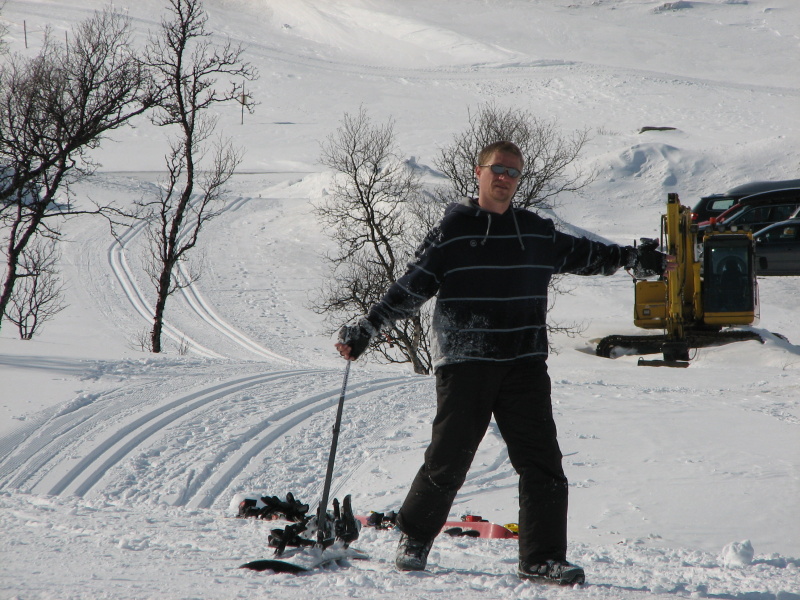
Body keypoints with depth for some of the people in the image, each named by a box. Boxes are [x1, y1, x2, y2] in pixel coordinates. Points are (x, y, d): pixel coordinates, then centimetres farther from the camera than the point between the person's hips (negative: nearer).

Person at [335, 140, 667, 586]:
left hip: (525, 365, 3)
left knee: (542, 461, -4)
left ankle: (543, 558, 1)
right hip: (464, 365, -3)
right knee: (447, 461, -1)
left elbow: (584, 255, 28)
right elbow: (411, 289, 0)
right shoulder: (452, 231, 2)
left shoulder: (537, 232, 13)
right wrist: (366, 328, -8)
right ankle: (414, 539, 21)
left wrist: (639, 260, 28)